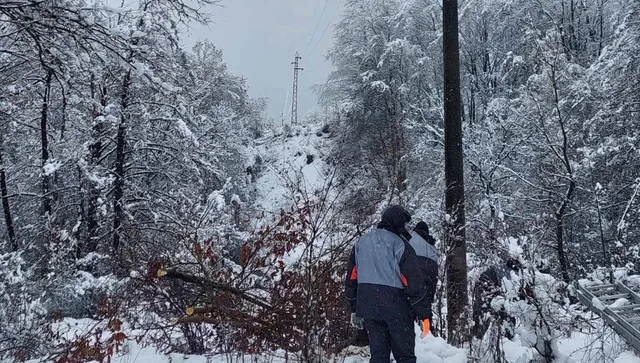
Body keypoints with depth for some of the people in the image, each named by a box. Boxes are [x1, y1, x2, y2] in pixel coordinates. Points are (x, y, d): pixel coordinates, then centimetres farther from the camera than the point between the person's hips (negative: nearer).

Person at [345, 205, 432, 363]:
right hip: (396, 308, -5)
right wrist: (425, 313, -4)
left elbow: (352, 277, 13)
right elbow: (414, 282, -11)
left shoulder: (361, 242, 10)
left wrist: (354, 309, 19)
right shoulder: (399, 244, -9)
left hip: (367, 307, 5)